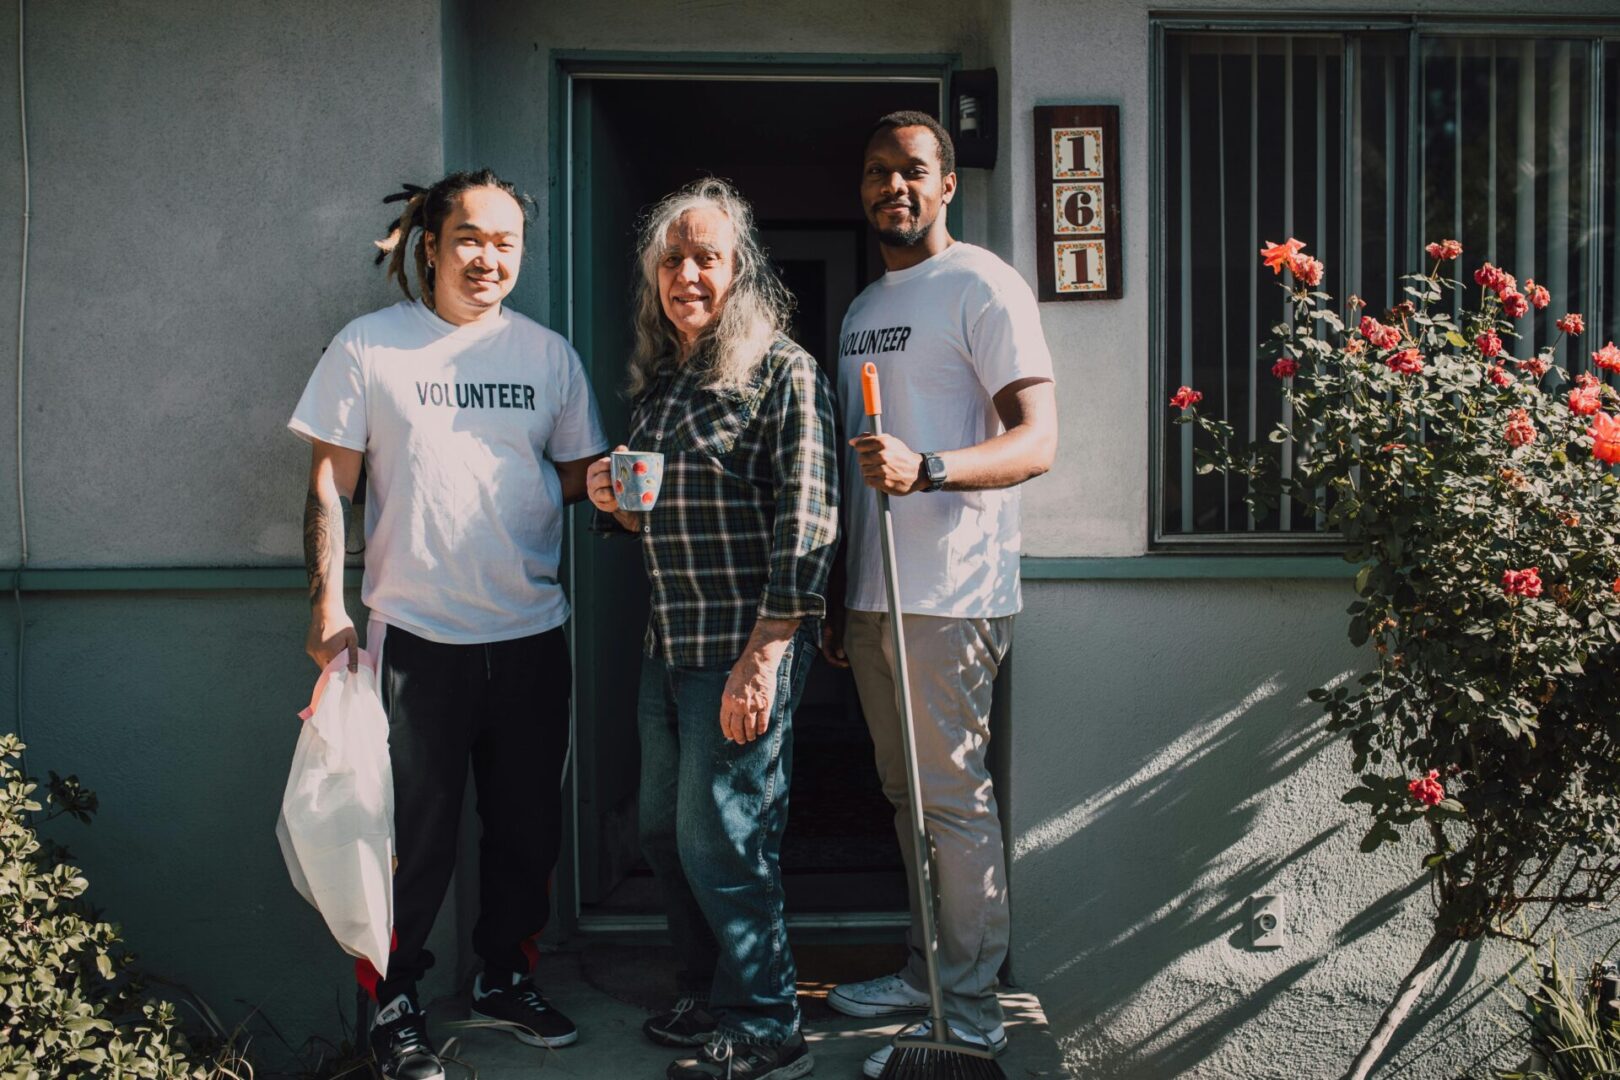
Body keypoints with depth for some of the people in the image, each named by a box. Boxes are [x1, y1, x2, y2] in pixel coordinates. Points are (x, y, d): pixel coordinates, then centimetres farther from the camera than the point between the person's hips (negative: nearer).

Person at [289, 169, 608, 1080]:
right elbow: (330, 486, 0)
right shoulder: (368, 347, 0)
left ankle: (507, 977, 33)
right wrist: (328, 606, -7)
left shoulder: (548, 354, 8)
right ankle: (395, 1003, 22)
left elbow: (580, 474, 13)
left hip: (532, 635, 4)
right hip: (416, 635, -3)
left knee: (529, 825, 13)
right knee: (416, 833, 3)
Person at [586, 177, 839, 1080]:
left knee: (719, 838, -1)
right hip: (669, 644, 8)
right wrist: (617, 502, 0)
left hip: (745, 647, -8)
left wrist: (762, 659, -21)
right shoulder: (658, 380, 13)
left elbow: (806, 524, -17)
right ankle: (708, 996, 33)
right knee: (665, 831, 15)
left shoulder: (784, 372, -10)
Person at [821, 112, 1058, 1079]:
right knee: (907, 794, 15)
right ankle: (930, 971, 28)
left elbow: (1038, 439, -16)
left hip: (948, 596, -8)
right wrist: (838, 601, 22)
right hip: (874, 593, 8)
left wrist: (925, 470, -33)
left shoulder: (982, 286, -6)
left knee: (954, 796, -3)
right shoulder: (863, 309, 20)